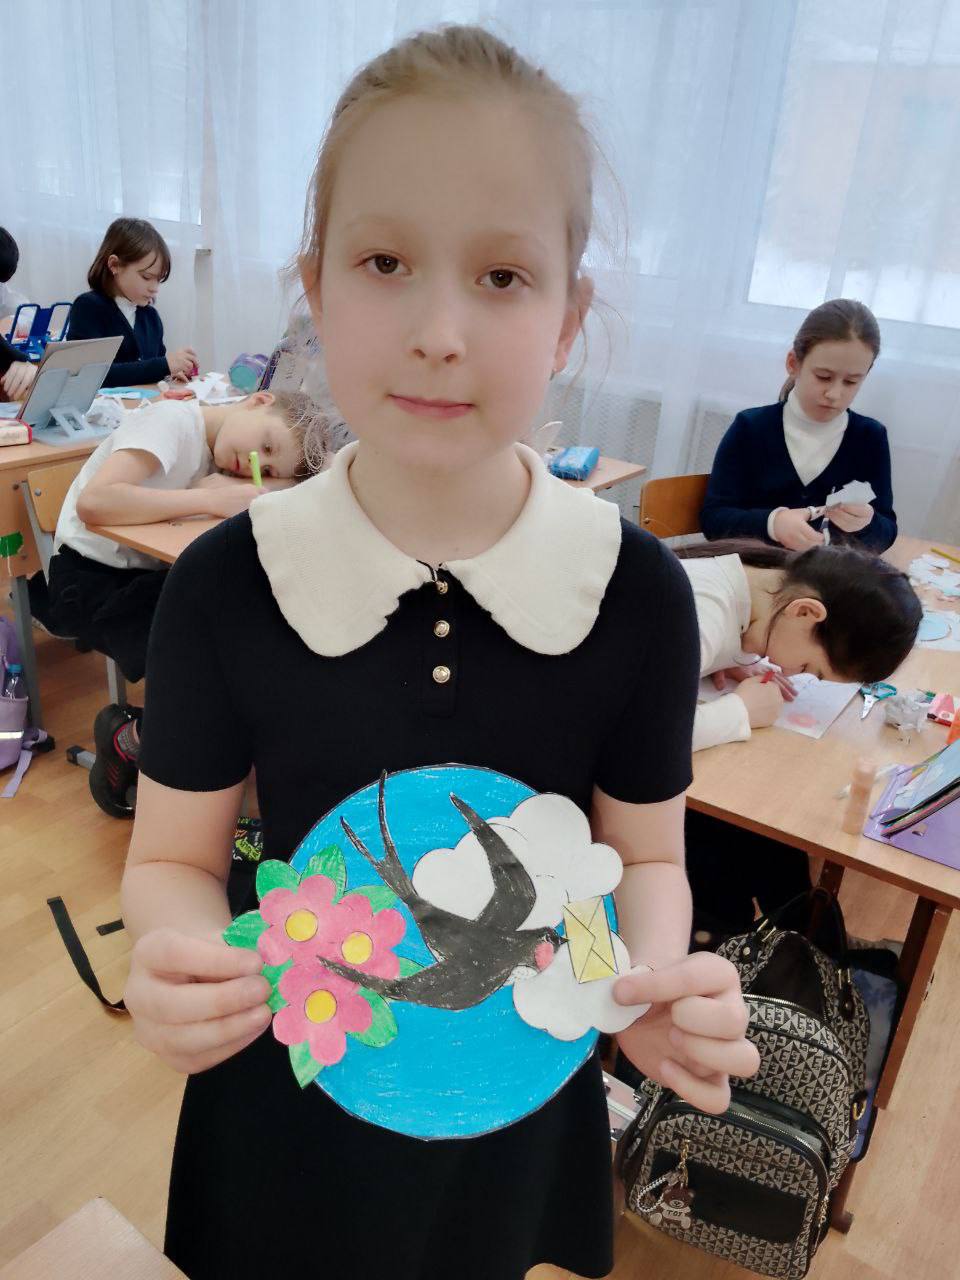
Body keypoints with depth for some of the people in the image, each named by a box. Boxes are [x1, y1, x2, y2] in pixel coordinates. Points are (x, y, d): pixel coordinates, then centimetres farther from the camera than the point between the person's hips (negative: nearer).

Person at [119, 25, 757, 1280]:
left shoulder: (636, 593, -17)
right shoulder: (227, 585, -18)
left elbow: (646, 855, -5)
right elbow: (176, 854, -7)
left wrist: (658, 979, -24)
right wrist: (183, 957, -27)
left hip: (522, 1107, 1)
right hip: (288, 1098, 0)